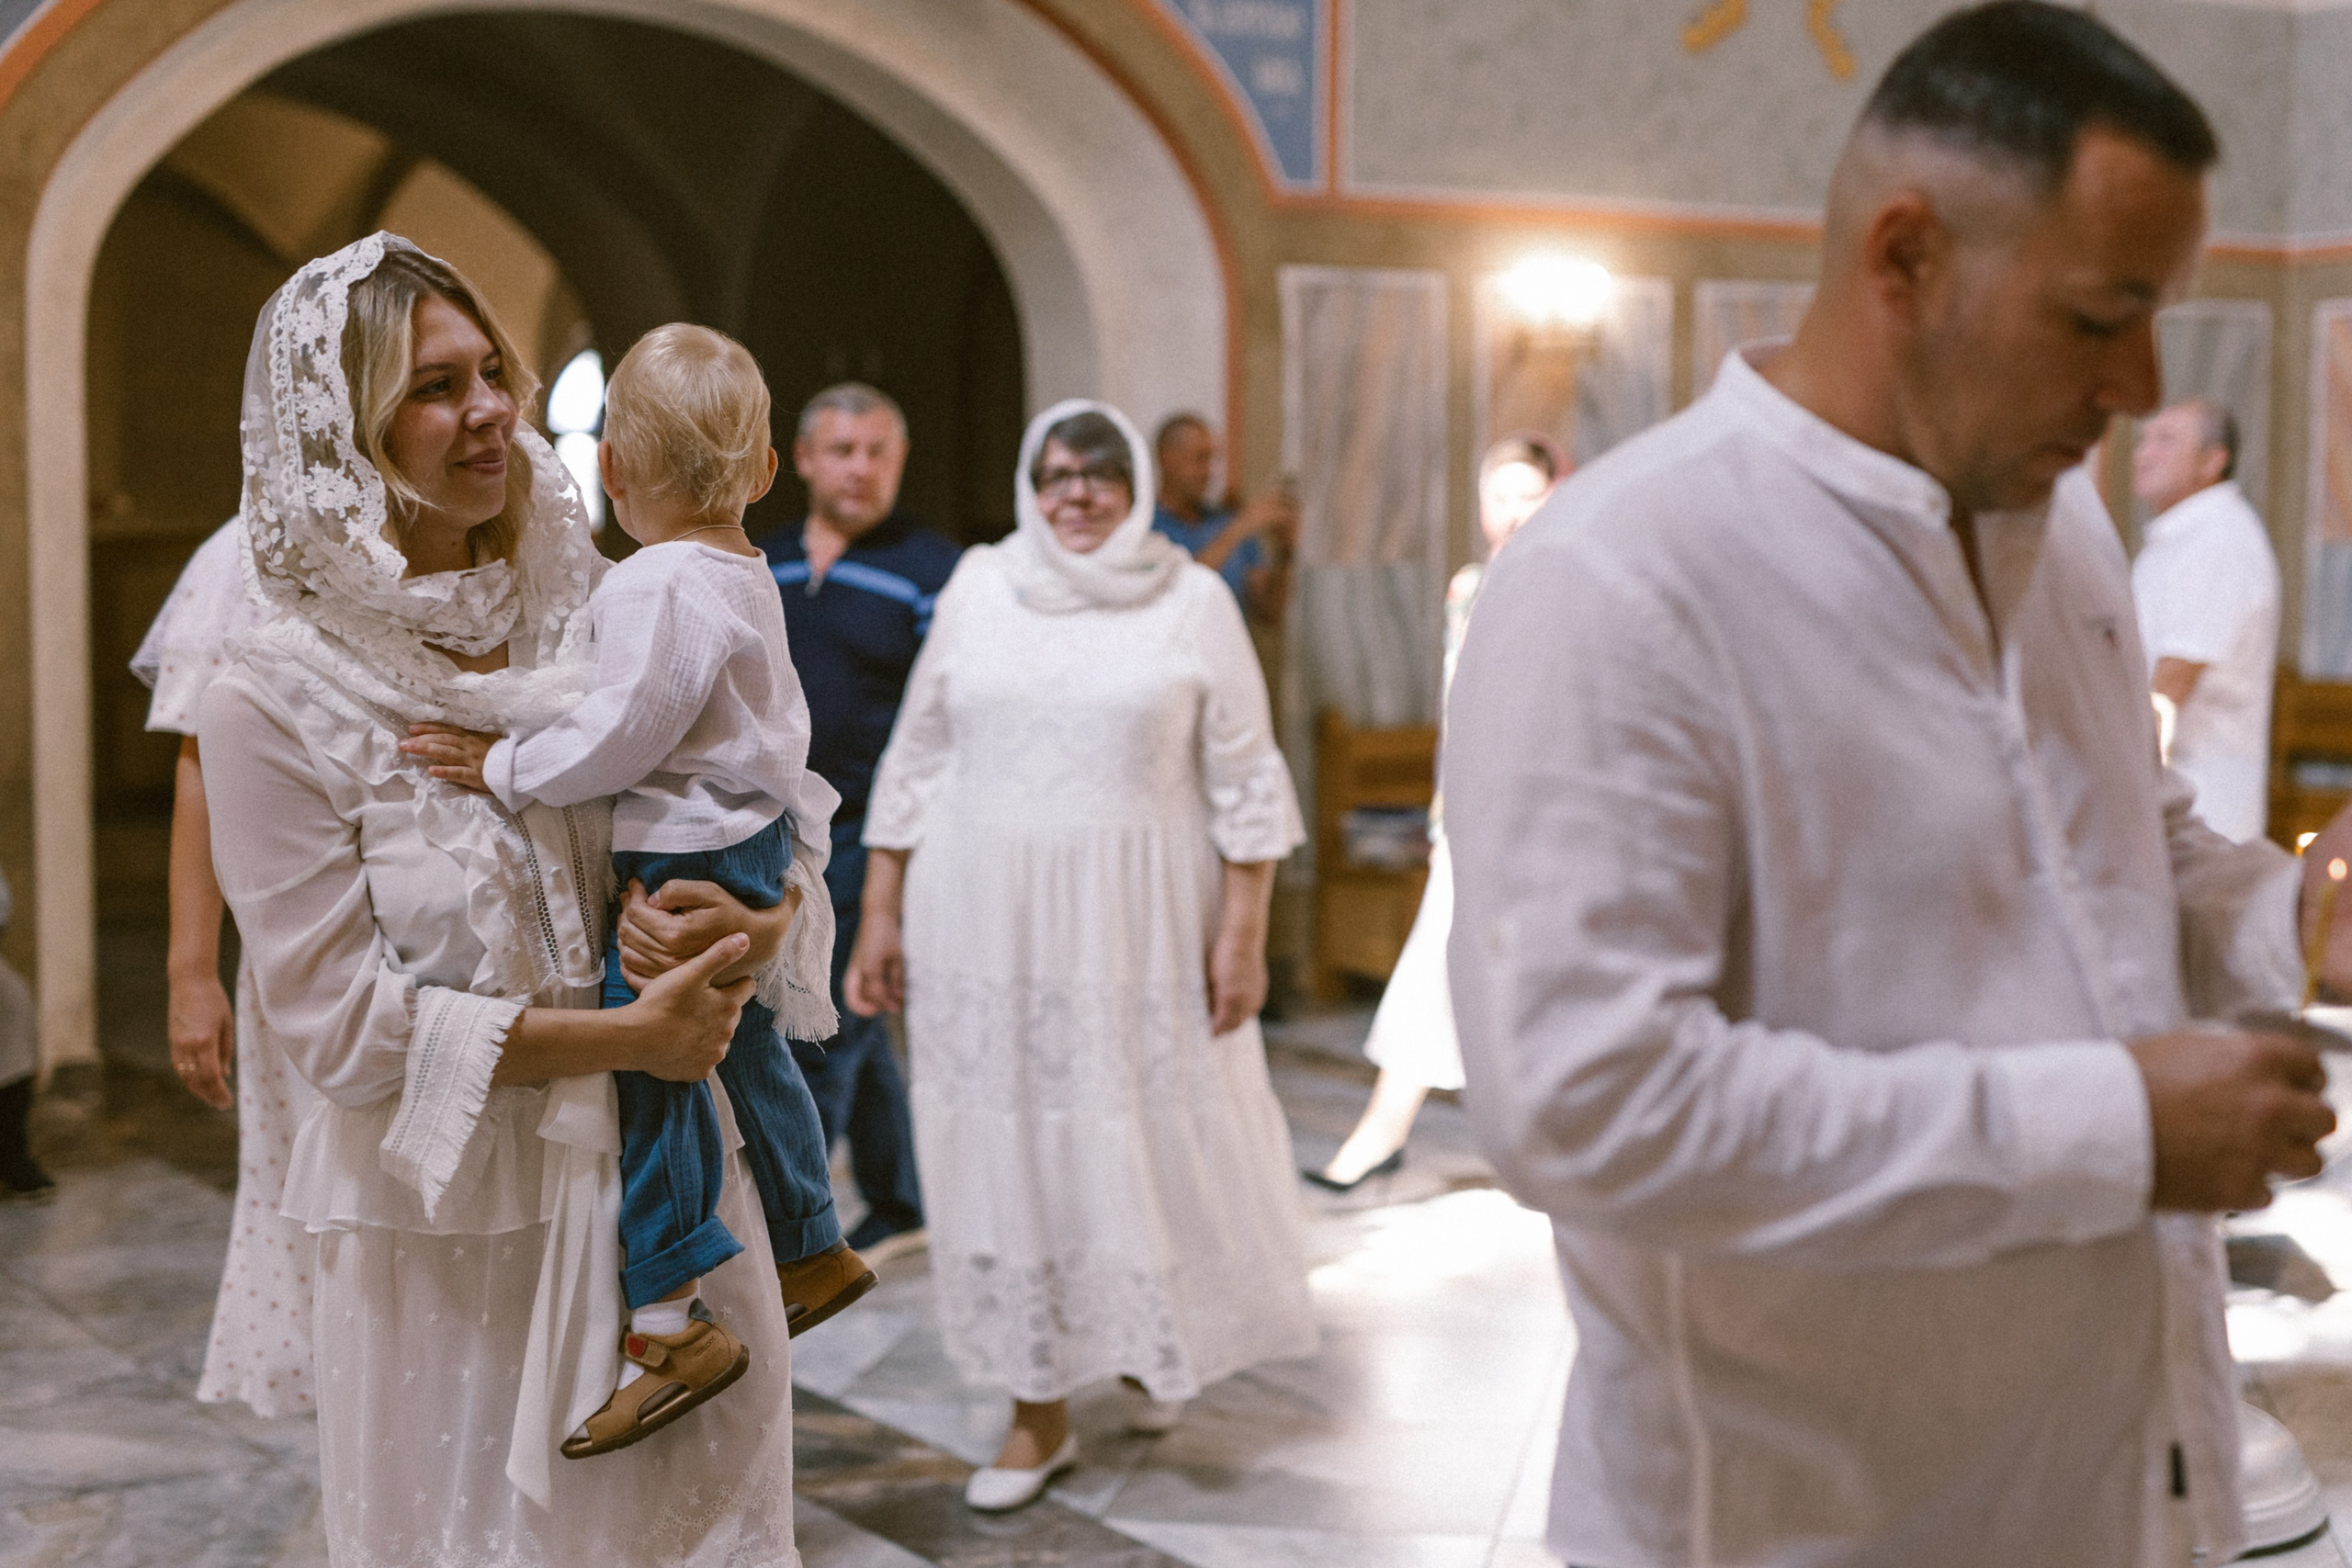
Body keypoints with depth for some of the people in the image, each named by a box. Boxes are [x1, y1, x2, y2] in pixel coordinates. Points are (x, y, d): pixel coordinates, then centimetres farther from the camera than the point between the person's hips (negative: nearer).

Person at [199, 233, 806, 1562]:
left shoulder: (602, 621, 1)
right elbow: (342, 1019, -12)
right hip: (454, 1216, -3)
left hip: (671, 1176, 4)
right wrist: (622, 1036, -16)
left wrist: (746, 937, -16)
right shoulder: (275, 706, -10)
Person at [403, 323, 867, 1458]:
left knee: (646, 1068, -8)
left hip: (686, 863, -10)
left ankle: (664, 1322, -8)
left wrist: (506, 769, -15)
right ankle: (813, 1250, 36)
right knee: (745, 1050, 22)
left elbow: (624, 731, -24)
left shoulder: (658, 588, -19)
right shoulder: (746, 578, 13)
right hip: (755, 843, 11)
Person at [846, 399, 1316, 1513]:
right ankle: (1039, 1412, 18)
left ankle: (1162, 1345, 34)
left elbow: (1245, 782, 0)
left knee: (1152, 1144, 4)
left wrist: (1244, 929, -6)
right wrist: (879, 914, 5)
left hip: (1139, 929, -1)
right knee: (1009, 1150, 4)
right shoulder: (978, 589, 6)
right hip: (986, 925, 2)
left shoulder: (1192, 601, 1)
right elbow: (915, 763, 8)